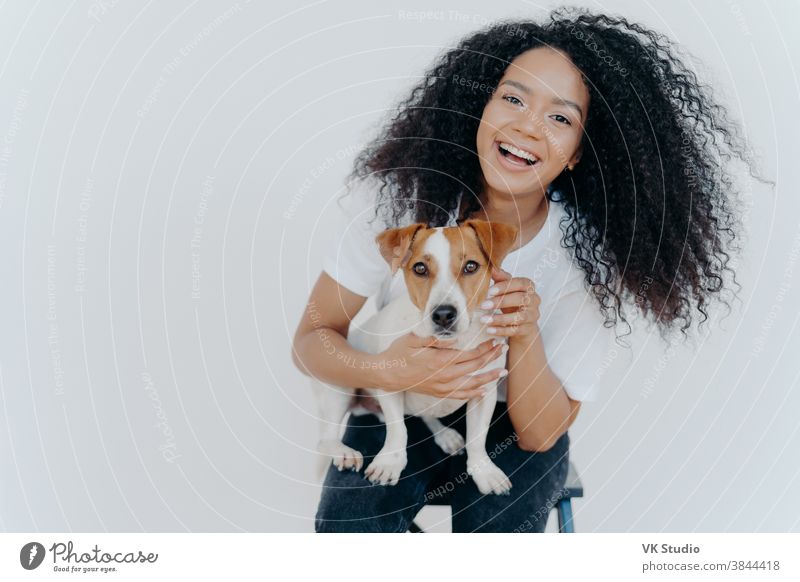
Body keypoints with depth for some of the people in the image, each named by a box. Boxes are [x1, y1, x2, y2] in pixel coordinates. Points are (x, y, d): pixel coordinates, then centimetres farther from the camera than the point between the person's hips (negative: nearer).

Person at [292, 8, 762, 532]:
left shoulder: (588, 257, -17)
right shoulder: (398, 196, -17)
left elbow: (540, 434, -14)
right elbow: (312, 339, -12)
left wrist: (526, 335, -33)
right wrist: (387, 371, -33)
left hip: (510, 434, 0)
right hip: (399, 413, 1)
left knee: (496, 527, -29)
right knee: (348, 522, -26)